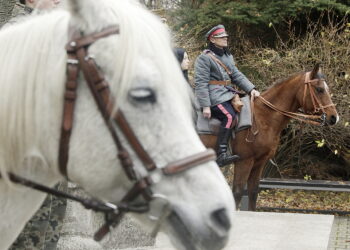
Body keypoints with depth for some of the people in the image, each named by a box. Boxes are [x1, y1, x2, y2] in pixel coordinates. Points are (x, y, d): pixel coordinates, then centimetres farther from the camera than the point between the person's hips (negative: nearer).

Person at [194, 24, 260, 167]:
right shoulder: (204, 58, -6)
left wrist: (250, 89, -1)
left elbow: (237, 76, 17)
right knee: (229, 116, -29)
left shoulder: (228, 56, 21)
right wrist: (205, 106, -20)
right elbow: (201, 83, -12)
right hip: (213, 97, -9)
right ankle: (221, 155, -34)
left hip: (227, 94, 9)